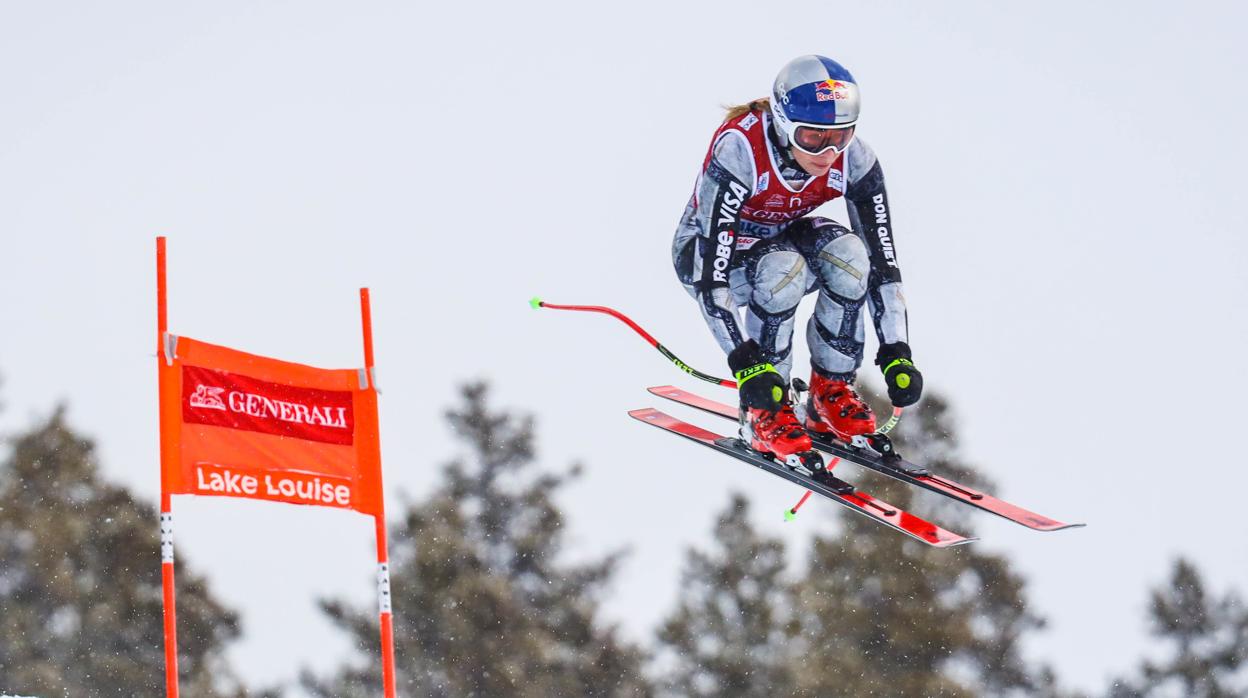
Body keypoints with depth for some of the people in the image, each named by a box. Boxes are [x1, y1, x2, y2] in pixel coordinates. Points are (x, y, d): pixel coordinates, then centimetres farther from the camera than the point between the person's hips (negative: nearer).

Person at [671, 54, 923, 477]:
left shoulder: (853, 160, -23)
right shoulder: (740, 151, -36)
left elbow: (883, 261, -18)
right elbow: (712, 273, -38)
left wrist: (896, 354, -27)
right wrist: (745, 363, -44)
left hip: (781, 239, 4)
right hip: (706, 251, -4)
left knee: (848, 254, -28)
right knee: (782, 268, -36)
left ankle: (831, 393, -10)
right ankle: (762, 413, -19)